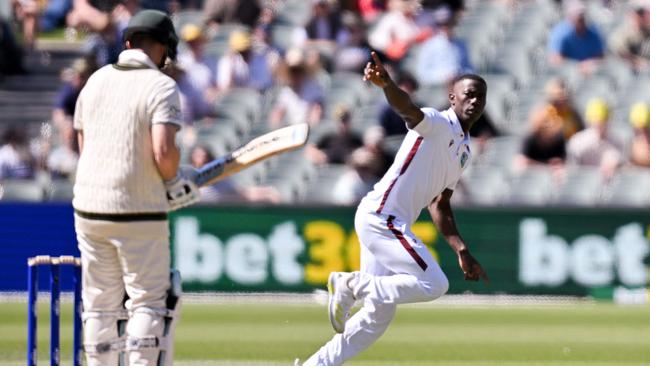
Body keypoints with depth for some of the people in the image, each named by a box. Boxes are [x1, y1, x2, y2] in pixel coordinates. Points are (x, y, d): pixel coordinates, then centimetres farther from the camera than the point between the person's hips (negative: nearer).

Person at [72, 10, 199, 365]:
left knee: (99, 305, 11)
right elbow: (163, 151, -22)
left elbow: (84, 145, 14)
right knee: (149, 301, 3)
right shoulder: (161, 86, -10)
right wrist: (176, 180, -1)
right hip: (139, 212, -6)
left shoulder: (96, 80, 9)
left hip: (89, 207, 6)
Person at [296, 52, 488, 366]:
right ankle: (351, 284, -8)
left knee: (379, 317, 11)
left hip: (393, 226, 10)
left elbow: (439, 204, 25)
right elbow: (407, 108, -29)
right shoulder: (438, 123, -7)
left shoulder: (463, 149, 20)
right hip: (380, 215, -10)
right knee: (434, 285, -20)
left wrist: (462, 251, 18)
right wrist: (386, 84, -52)